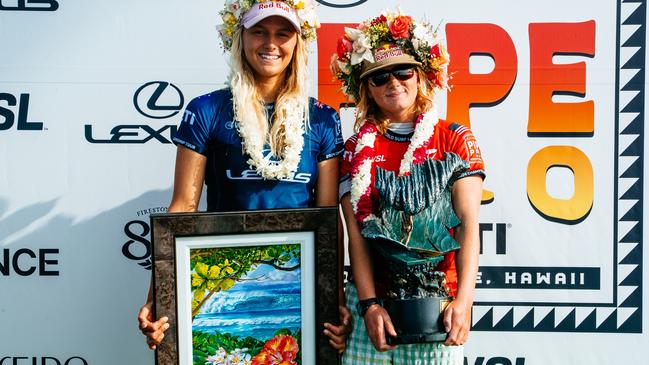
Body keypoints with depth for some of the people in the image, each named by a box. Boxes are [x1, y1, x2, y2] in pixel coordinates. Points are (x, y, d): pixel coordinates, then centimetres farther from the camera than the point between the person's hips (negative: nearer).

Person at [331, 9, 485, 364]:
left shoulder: (455, 140, 1)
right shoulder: (356, 150, 4)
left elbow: (468, 224, -6)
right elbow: (356, 233, -1)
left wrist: (463, 299, -16)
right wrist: (369, 304, -11)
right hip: (371, 299, 1)